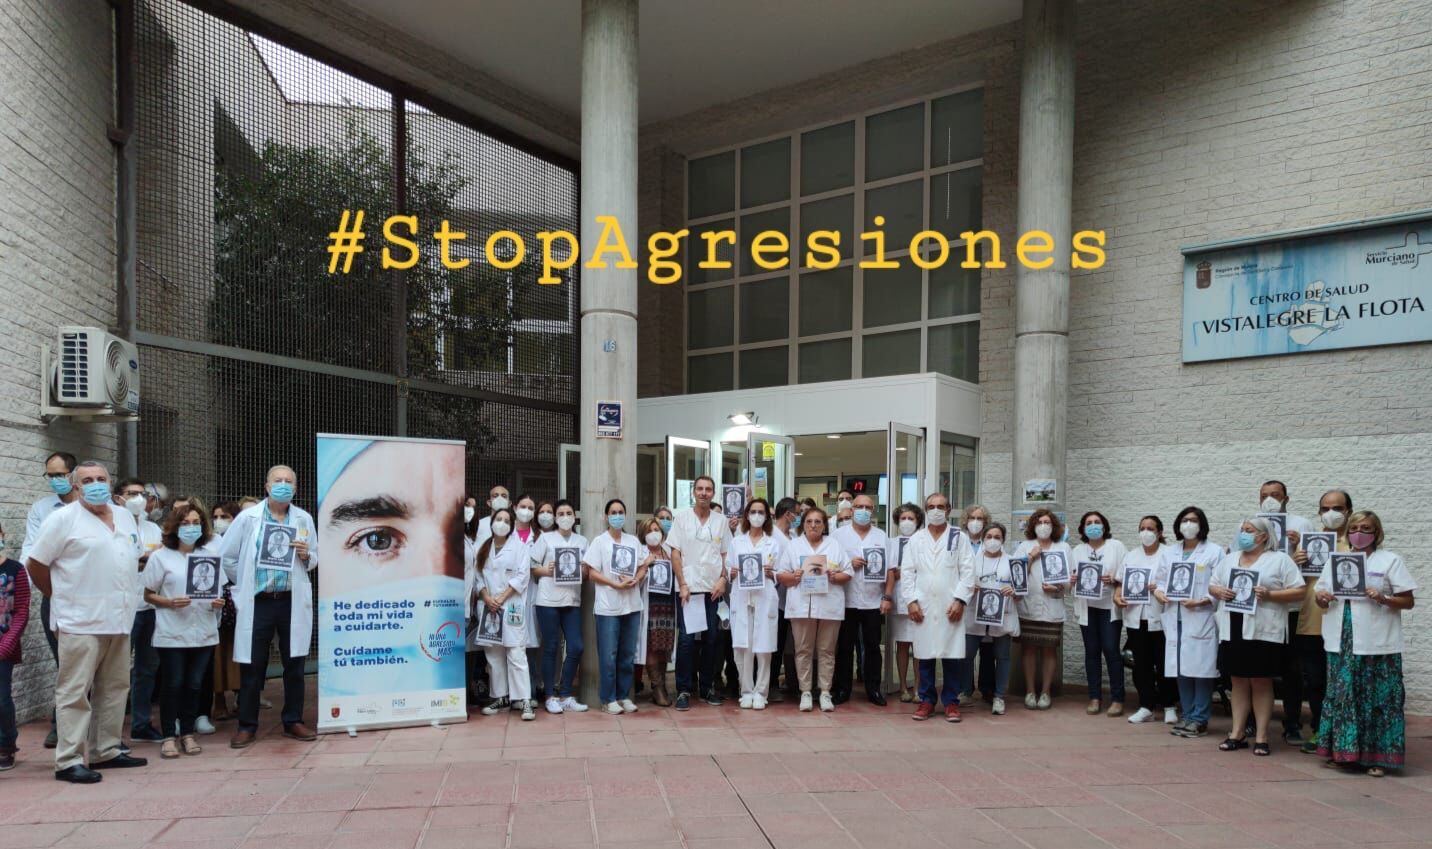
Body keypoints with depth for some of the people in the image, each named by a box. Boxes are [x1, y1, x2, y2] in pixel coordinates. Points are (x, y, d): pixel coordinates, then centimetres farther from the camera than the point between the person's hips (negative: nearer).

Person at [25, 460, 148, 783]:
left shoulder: (125, 517, 14)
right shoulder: (64, 518, -5)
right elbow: (35, 564, -2)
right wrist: (62, 596, 5)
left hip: (119, 622, 7)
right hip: (81, 623, -7)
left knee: (115, 688, 13)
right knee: (75, 692, -4)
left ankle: (106, 751, 23)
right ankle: (68, 761, 1)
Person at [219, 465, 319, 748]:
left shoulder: (304, 519, 7)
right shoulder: (248, 517, 1)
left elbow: (314, 559, 14)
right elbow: (226, 556, 7)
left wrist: (306, 556, -7)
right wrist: (245, 584, 8)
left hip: (292, 601, 2)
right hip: (256, 602, -1)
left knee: (294, 664, 7)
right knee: (251, 666, 3)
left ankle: (293, 722, 18)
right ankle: (247, 726, 14)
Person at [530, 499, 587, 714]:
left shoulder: (582, 541, 12)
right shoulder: (545, 538, 4)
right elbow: (532, 568, 2)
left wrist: (580, 570, -6)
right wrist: (547, 571, -16)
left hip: (572, 600, 3)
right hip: (548, 600, -3)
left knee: (576, 648, 0)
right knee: (550, 648, 2)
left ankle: (565, 694, 14)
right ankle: (551, 696, 12)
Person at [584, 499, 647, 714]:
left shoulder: (634, 541, 12)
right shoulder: (599, 542, 0)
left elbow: (643, 567, 14)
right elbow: (592, 573, -5)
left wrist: (634, 580, -8)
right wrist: (615, 584, -15)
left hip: (632, 606, 4)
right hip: (608, 607, -4)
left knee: (628, 654, 9)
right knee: (608, 655, -2)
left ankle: (624, 696, 18)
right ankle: (609, 699, 6)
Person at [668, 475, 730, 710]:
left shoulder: (720, 520, 8)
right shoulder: (682, 516, 1)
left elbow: (726, 554, 11)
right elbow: (675, 553, -1)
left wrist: (723, 579, -2)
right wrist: (682, 584, -7)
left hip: (713, 588, 3)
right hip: (689, 587, -3)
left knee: (712, 638, 6)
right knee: (686, 639, -5)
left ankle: (708, 686, 18)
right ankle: (683, 690, 3)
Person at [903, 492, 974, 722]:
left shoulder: (959, 538, 7)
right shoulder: (916, 540, 11)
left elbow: (967, 572, 2)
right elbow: (907, 572, 8)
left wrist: (960, 600, -7)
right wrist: (910, 601, -2)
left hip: (950, 607, -1)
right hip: (923, 606, 1)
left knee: (951, 655, 0)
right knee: (924, 655, 3)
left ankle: (951, 702, 10)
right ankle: (926, 701, 13)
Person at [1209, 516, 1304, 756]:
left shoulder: (1280, 560, 0)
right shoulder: (1229, 559, 15)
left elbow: (1298, 591, -5)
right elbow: (1212, 585, 19)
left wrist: (1270, 595, -18)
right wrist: (1219, 592, -4)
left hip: (1263, 632, -4)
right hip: (1233, 631, 4)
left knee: (1261, 682, 2)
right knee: (1238, 681, 9)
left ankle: (1261, 736, 9)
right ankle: (1238, 733, 14)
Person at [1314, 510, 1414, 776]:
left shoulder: (1390, 561, 3)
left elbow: (1408, 601, 0)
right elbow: (1322, 598, 18)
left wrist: (1383, 599, -18)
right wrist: (1322, 598, -4)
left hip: (1378, 645, -4)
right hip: (1342, 642, 4)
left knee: (1377, 699, -3)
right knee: (1341, 696, 4)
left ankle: (1377, 758, 5)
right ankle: (1343, 752, 13)